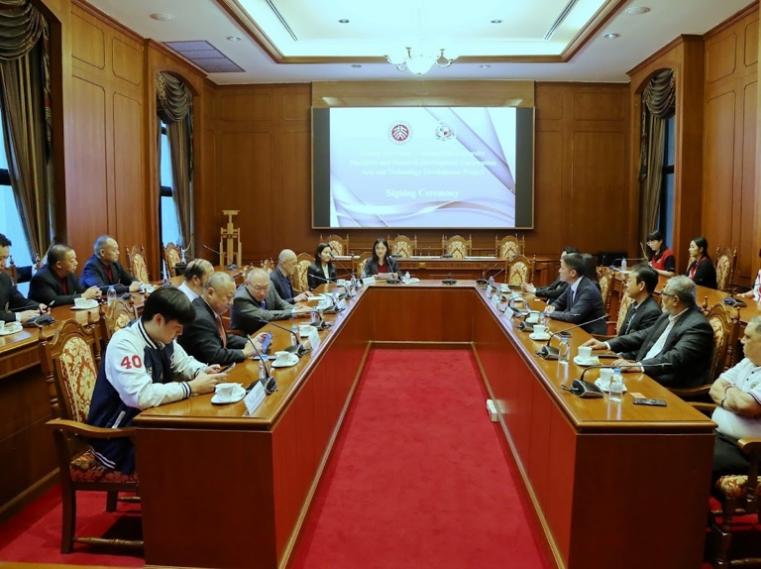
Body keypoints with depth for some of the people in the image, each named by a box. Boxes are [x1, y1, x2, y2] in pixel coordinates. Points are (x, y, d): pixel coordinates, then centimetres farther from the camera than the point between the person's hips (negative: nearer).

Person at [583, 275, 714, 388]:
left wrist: (639, 366, -39)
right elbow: (644, 335, 16)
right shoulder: (669, 315, 10)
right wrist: (607, 344, 7)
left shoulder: (698, 326, -18)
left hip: (672, 387, -8)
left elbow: (676, 358, -29)